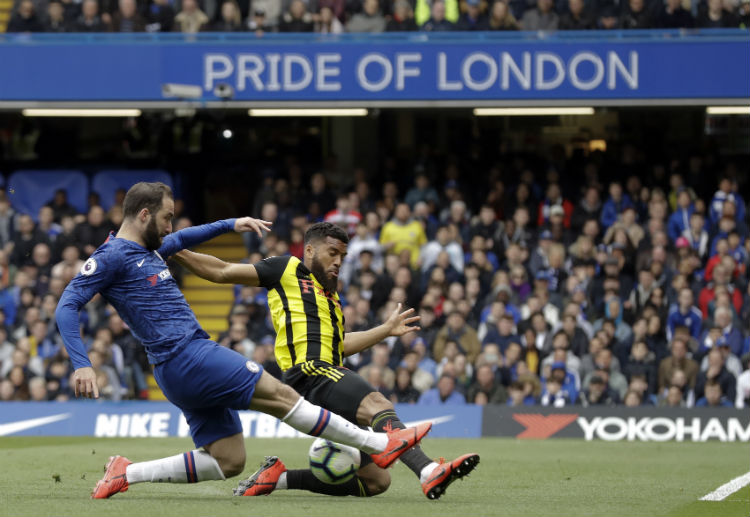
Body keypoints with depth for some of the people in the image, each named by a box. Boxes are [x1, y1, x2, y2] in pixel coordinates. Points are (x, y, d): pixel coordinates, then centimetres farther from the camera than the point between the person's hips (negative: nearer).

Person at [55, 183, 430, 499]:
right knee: (280, 395, -7)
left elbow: (180, 240, 41)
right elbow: (66, 307, -14)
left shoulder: (146, 249, 18)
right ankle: (380, 445, -3)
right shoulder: (111, 257, -8)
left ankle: (126, 473, 8)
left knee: (228, 462, 8)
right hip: (186, 357, -11)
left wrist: (230, 225, 37)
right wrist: (82, 365, -26)